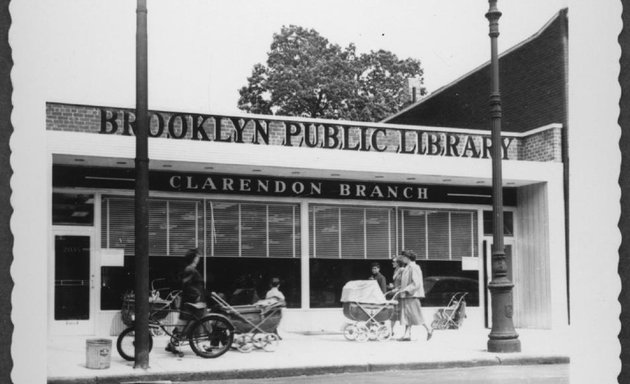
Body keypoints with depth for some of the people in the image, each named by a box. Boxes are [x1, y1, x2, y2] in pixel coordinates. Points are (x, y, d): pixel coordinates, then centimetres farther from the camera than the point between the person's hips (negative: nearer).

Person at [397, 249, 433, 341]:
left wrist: (406, 289, -23)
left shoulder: (413, 268, -13)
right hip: (405, 296, 9)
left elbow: (416, 283, -20)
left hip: (412, 295, -9)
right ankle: (407, 335, 2)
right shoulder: (406, 268, 15)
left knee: (415, 315, -4)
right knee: (407, 316, 4)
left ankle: (428, 330, 9)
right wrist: (399, 289, 15)